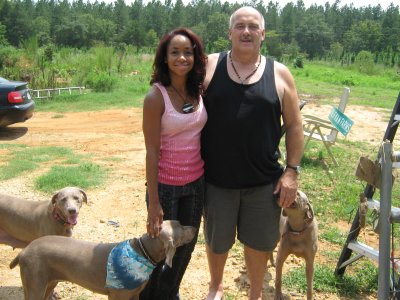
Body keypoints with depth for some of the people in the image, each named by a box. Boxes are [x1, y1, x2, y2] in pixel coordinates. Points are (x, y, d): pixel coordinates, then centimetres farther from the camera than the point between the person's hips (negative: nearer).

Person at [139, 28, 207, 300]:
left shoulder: (199, 91, 0)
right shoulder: (156, 96, -17)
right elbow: (152, 151, -16)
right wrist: (154, 203, -16)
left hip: (196, 182, 6)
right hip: (166, 184, -5)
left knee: (186, 246, 19)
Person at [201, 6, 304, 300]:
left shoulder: (280, 74, -1)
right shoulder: (209, 66, -2)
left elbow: (294, 126, 3)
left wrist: (291, 171, -4)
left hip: (264, 180, 0)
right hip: (216, 178, 0)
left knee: (259, 241, 15)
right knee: (217, 240, 18)